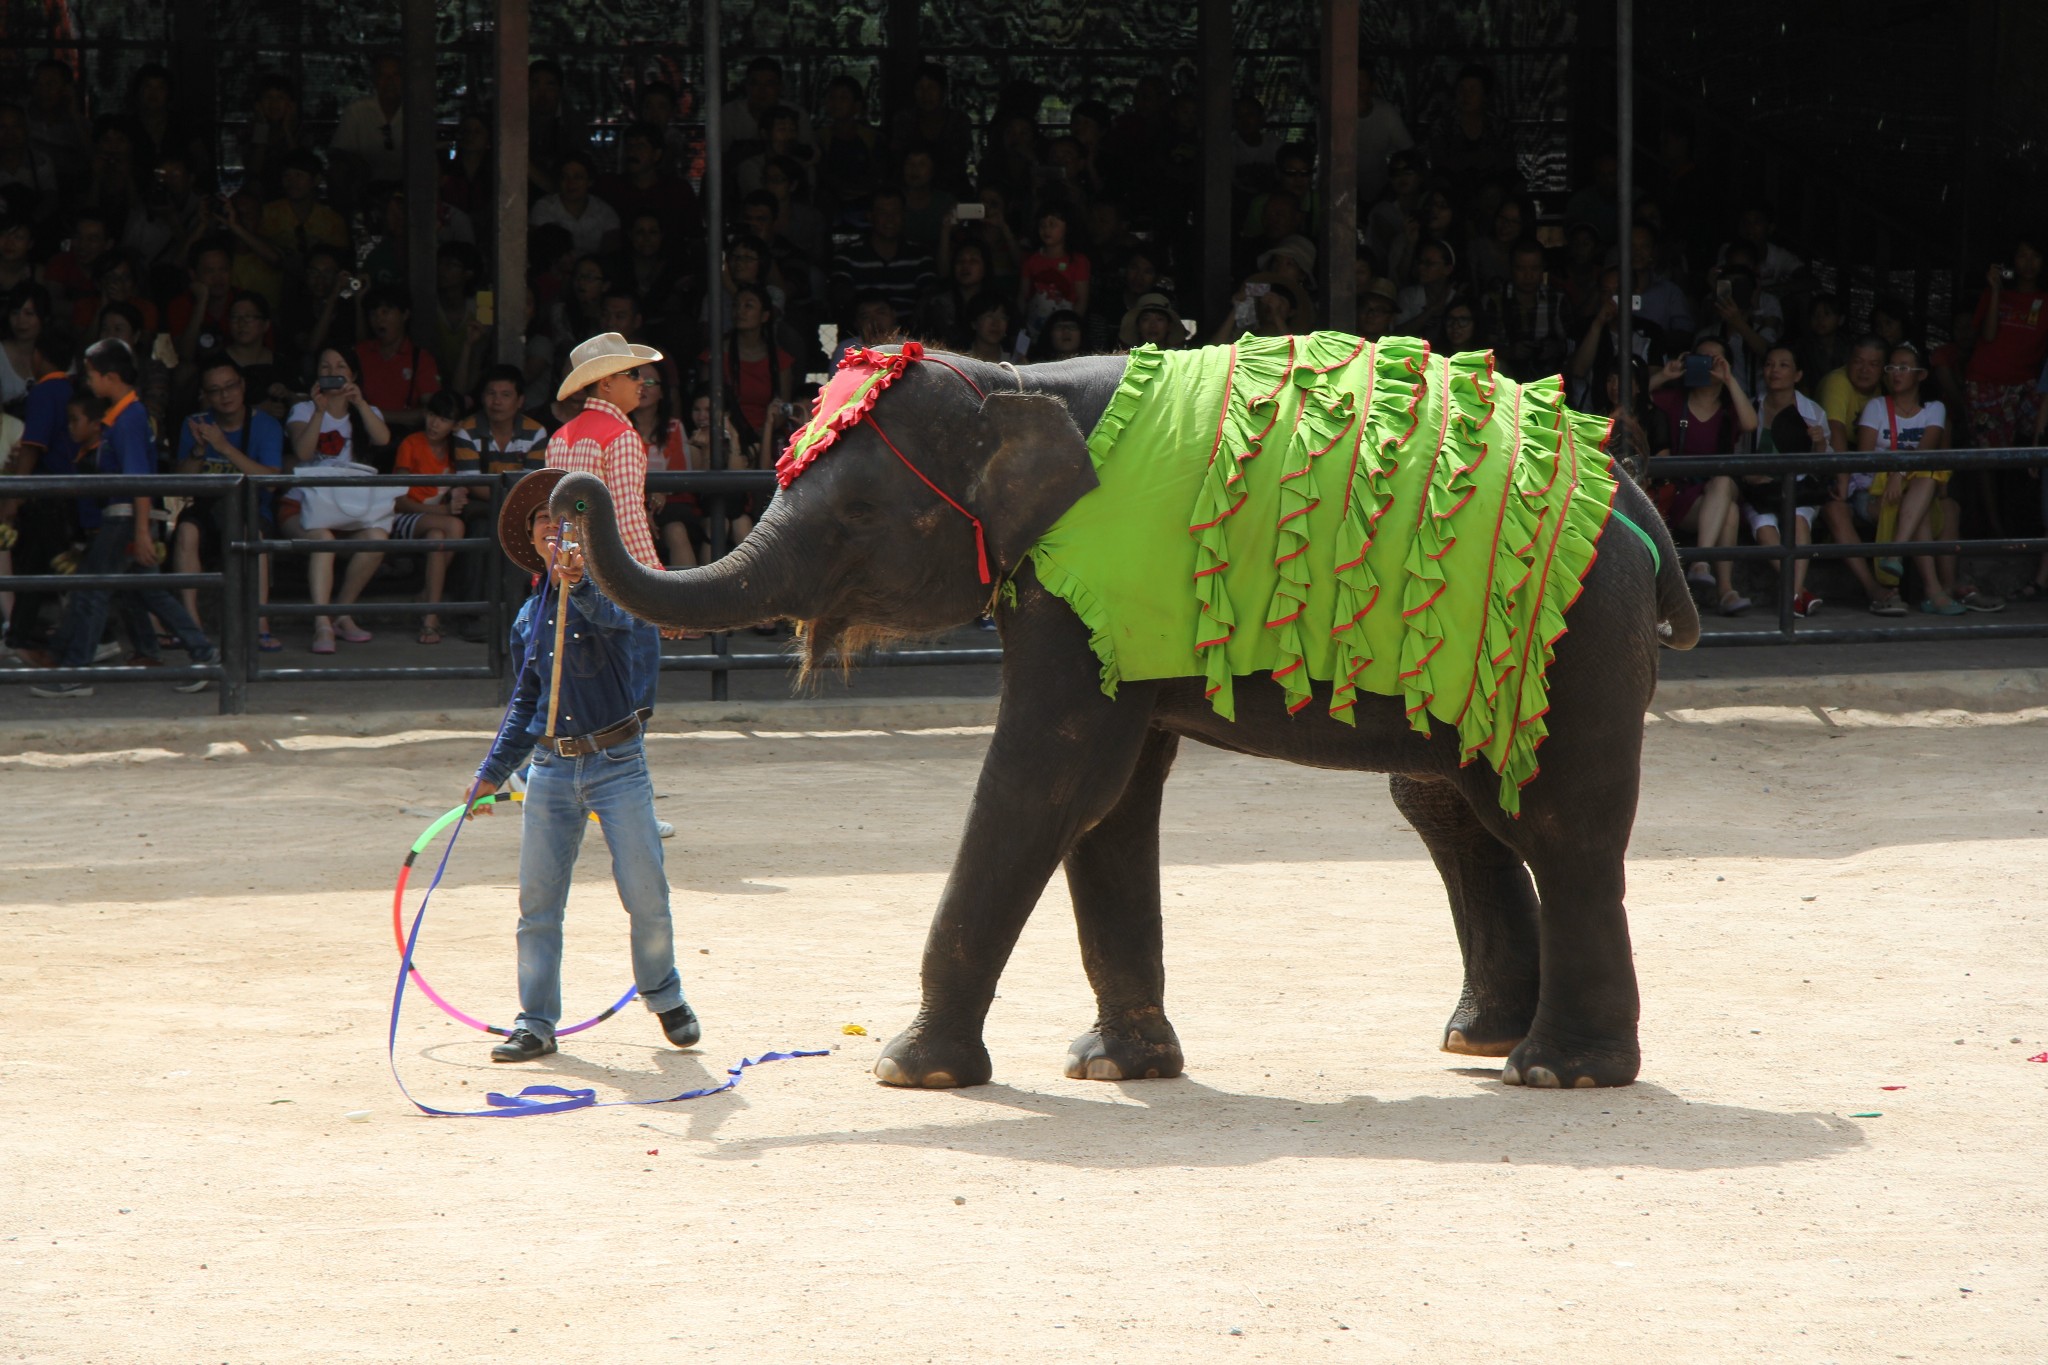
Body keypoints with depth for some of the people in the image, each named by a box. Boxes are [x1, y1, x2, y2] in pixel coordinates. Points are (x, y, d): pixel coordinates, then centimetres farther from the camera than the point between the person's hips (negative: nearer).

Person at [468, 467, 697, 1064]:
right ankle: (536, 1022, 10)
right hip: (551, 765, 4)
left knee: (646, 892, -4)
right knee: (537, 900, 1)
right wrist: (491, 774, 20)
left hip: (618, 764, -4)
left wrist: (579, 584, -51)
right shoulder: (529, 618, 12)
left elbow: (615, 614, -30)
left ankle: (664, 997, 19)